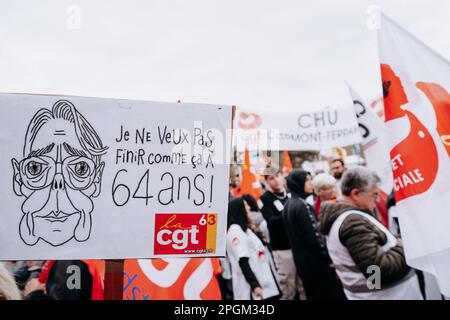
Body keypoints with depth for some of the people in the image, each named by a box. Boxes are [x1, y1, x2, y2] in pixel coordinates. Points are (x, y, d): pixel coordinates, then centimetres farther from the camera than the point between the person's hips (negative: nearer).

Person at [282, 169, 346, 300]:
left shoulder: (288, 205, 9)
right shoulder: (302, 206, -18)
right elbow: (314, 237, -21)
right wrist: (330, 259, -12)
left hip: (302, 263, 9)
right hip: (316, 263, -9)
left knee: (314, 296, 17)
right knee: (335, 295, 2)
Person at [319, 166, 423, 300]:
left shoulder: (337, 217, 5)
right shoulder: (354, 221, -25)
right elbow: (382, 269, -28)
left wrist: (394, 242, -1)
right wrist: (402, 247, -14)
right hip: (386, 295, -9)